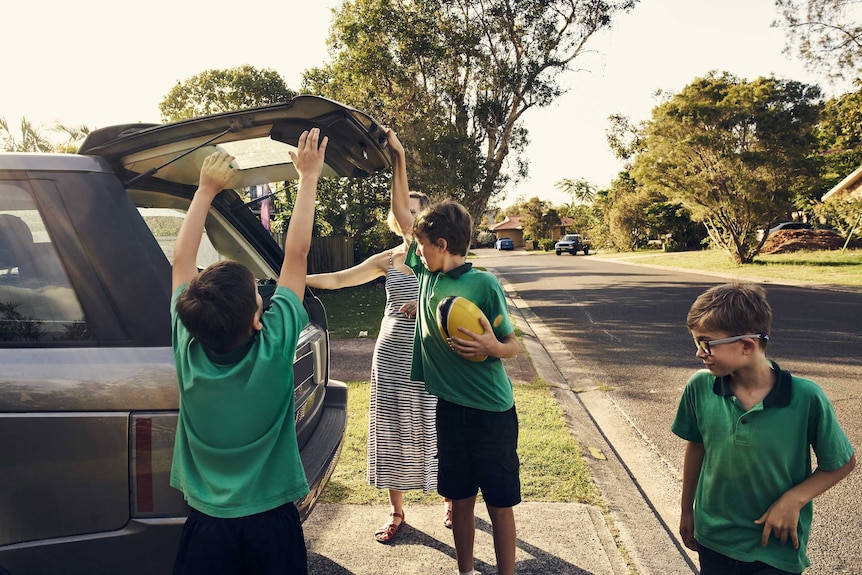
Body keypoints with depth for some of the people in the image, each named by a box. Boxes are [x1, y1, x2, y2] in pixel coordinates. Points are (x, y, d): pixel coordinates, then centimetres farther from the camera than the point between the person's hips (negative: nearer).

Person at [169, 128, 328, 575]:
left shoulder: (188, 352, -19)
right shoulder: (273, 349, -25)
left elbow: (181, 259, -6)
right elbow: (295, 254, -17)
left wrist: (206, 189, 1)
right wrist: (308, 177, -8)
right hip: (271, 522, -1)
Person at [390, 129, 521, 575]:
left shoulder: (483, 284, -15)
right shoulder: (428, 273, 1)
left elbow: (513, 346, -7)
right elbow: (402, 212, 11)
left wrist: (492, 347, -29)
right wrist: (398, 160, 9)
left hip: (491, 411, -5)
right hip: (450, 406, 6)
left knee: (499, 502, 8)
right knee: (460, 497, 17)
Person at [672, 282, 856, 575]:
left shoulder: (806, 398, -21)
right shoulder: (699, 387, -15)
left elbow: (843, 462, -6)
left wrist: (793, 500, -17)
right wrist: (687, 510, 10)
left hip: (776, 548, -2)